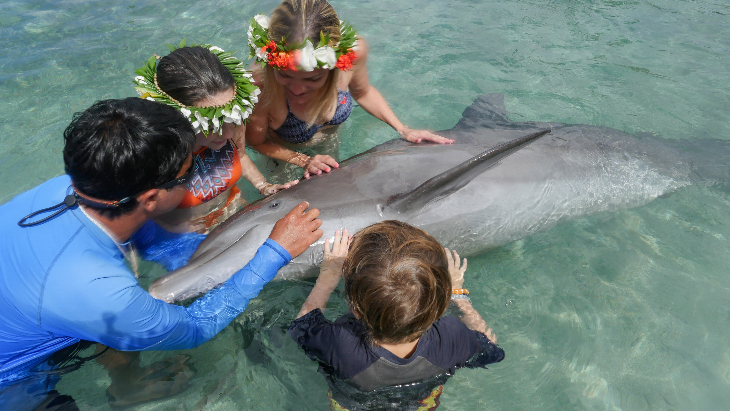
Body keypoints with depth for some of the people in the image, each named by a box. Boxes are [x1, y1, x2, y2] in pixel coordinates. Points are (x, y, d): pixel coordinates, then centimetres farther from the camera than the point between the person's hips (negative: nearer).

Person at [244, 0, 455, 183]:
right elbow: (256, 142, -20)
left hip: (329, 140, 3)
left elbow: (363, 92, -9)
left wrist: (404, 130, -13)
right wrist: (303, 161, -30)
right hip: (284, 152, -2)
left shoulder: (353, 51, -36)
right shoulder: (260, 85, -43)